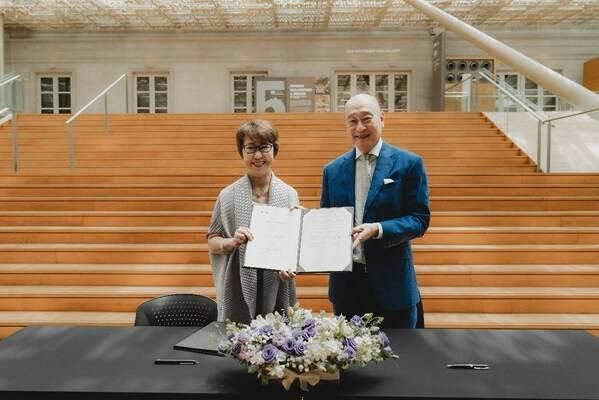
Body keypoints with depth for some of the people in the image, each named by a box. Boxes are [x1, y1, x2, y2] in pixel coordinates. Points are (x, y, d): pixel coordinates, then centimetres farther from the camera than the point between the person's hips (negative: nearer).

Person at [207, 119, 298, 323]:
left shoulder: (289, 194, 0)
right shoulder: (228, 196, -2)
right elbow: (212, 243, 3)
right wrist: (232, 242, -17)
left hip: (277, 290, 1)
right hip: (239, 291, -1)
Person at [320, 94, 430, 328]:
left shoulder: (409, 164, -4)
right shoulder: (332, 170, 7)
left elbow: (420, 219, -7)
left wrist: (377, 229, -21)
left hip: (392, 284, -3)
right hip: (345, 284, 3)